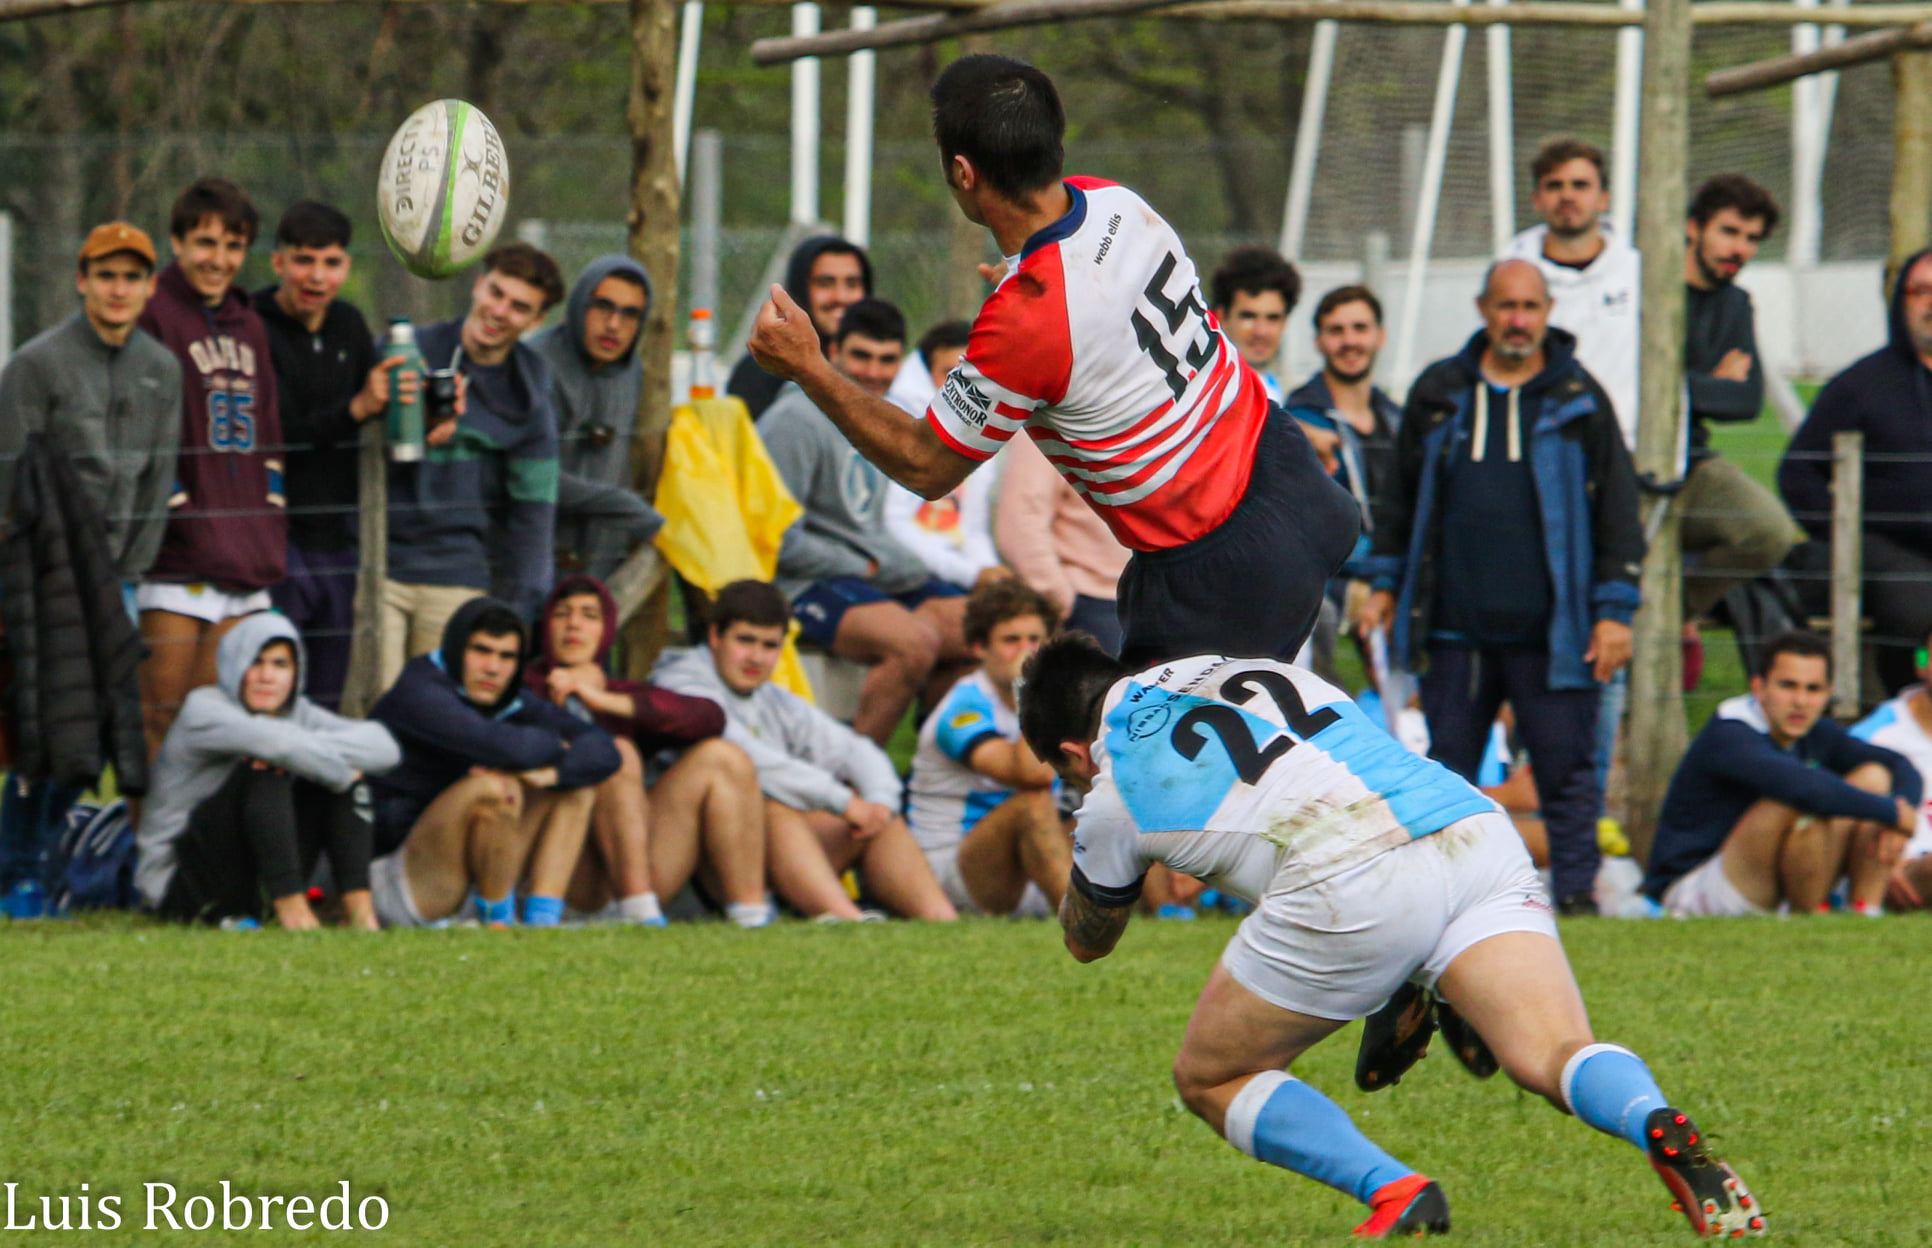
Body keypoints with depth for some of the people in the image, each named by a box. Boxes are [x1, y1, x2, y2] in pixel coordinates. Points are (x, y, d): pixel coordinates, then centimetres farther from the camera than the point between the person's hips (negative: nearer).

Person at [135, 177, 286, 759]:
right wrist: (181, 515, -16)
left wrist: (270, 525, 12)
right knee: (162, 714, -7)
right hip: (177, 558, -7)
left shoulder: (249, 326, 18)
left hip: (247, 558, 7)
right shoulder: (154, 316, -4)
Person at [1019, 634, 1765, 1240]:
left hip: (1353, 879, -5)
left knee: (1211, 1081, 14)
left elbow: (1087, 941, 35)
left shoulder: (1113, 797, 18)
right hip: (1475, 826, 5)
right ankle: (1662, 1129, -42)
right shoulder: (1248, 668, 31)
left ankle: (1395, 1193, -9)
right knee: (1553, 1055, -8)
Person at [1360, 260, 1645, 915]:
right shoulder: (1439, 393, 10)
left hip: (1550, 632, -2)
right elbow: (1403, 496, 20)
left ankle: (1576, 889, 3)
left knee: (1566, 765, -2)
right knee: (1448, 763, 7)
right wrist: (1386, 585, 16)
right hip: (1456, 625, 2)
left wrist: (1615, 610, -2)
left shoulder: (1578, 400, 4)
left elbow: (1618, 508, 4)